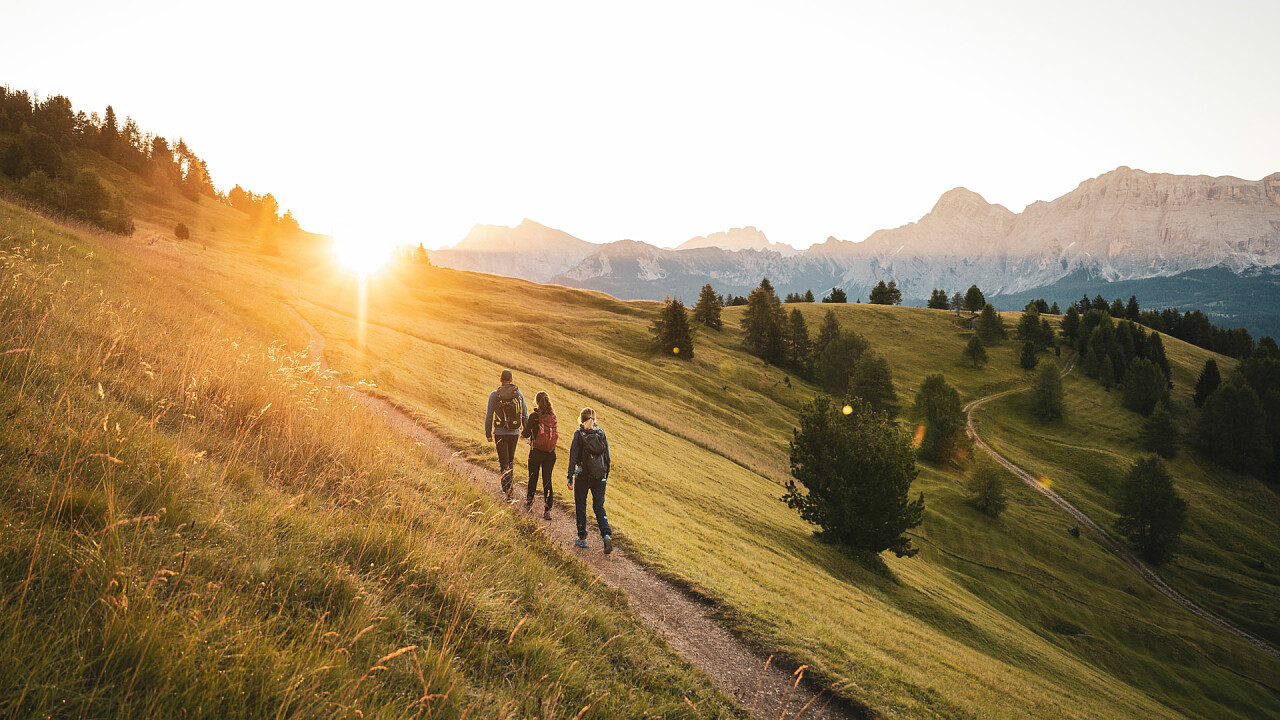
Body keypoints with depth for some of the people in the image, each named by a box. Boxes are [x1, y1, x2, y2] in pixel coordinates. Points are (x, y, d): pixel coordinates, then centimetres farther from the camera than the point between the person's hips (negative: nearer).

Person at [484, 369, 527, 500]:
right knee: (510, 461, 21)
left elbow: (489, 416, -6)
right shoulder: (518, 394, -1)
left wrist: (488, 434, 5)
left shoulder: (494, 395, -8)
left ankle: (508, 491, -11)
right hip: (514, 434, 3)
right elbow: (525, 415, 4)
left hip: (500, 434, -3)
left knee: (504, 463, -1)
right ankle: (508, 487, 32)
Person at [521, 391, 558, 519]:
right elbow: (555, 434, 9)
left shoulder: (534, 416, -12)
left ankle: (529, 502, 36)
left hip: (536, 452, -3)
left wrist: (522, 434, 15)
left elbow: (526, 433, -9)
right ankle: (547, 510, 1)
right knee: (547, 480, 6)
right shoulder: (553, 416, 1)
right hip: (551, 453, 3)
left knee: (533, 478, 16)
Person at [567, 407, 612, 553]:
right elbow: (607, 456, 5)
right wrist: (606, 474, 17)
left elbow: (573, 457, -9)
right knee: (599, 507, 10)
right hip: (600, 476, 3)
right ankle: (606, 535, -9)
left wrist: (570, 478, -4)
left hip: (583, 476, -3)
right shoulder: (601, 433, 0)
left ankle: (582, 538, 20)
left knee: (580, 507, 13)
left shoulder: (579, 434, -9)